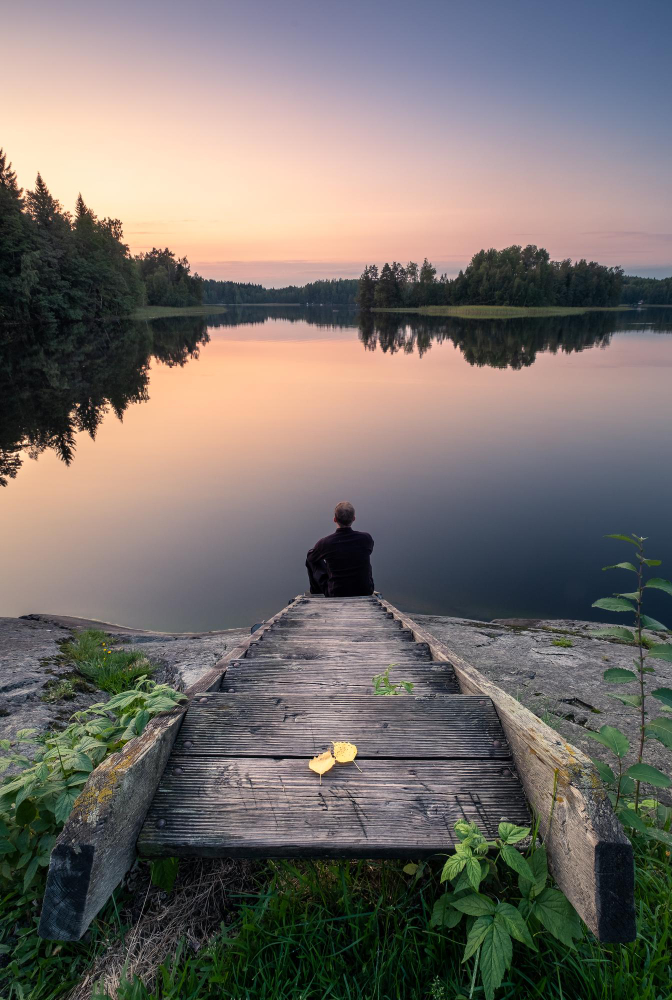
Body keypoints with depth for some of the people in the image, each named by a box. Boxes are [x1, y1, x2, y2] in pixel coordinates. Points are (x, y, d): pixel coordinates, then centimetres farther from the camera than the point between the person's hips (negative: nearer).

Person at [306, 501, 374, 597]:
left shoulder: (325, 543, -17)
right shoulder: (366, 538, -12)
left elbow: (310, 557, 7)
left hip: (335, 595, -1)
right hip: (365, 593, 2)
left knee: (311, 559, 17)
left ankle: (316, 593, 40)